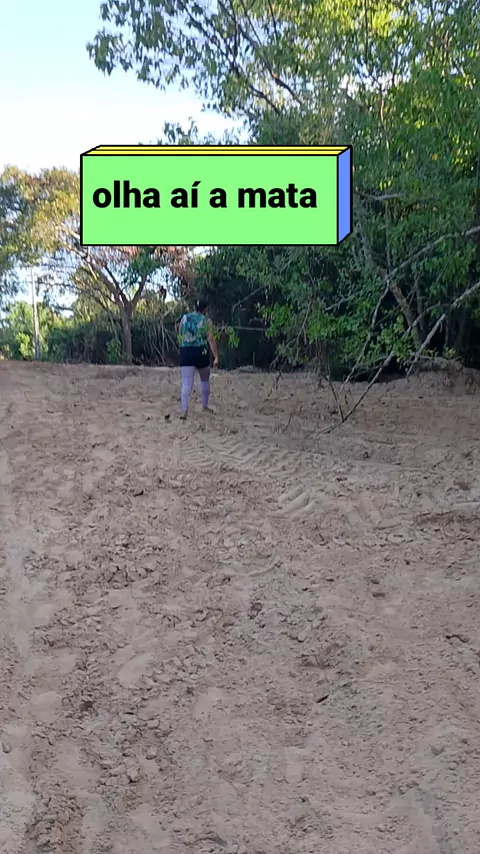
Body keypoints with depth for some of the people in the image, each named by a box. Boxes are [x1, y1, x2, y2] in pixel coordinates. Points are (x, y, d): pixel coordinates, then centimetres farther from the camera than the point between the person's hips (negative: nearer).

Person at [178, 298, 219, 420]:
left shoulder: (184, 318, 9)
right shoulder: (207, 321, -1)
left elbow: (180, 337, 15)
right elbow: (211, 340, -8)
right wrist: (216, 357, -8)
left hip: (185, 352, 2)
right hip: (201, 352, -1)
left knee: (187, 383, -5)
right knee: (205, 380, 22)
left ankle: (184, 411, -19)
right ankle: (205, 406, 31)